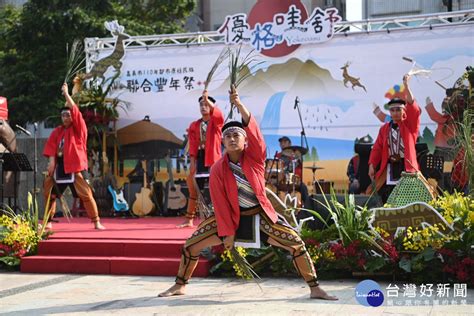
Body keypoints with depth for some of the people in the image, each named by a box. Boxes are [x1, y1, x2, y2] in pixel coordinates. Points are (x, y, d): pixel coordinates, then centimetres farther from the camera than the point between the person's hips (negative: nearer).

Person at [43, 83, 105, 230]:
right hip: (59, 166, 5)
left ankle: (96, 222, -5)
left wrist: (66, 94, -13)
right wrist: (51, 161, -10)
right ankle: (48, 221, 26)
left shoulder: (79, 128, -1)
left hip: (76, 166, -5)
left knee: (86, 194, -10)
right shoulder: (57, 131, 11)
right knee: (49, 193, 11)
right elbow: (51, 146, 4)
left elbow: (75, 111, -13)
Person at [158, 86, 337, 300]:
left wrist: (238, 103, -44)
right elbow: (220, 204, -10)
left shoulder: (255, 156, -11)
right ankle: (179, 286, 16)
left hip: (260, 216, 0)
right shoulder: (218, 170, -11)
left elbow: (253, 129, -29)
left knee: (297, 244, -11)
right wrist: (228, 232, -14)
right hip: (233, 217, 0)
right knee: (191, 244, -5)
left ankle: (315, 289, 3)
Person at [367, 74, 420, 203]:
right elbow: (377, 148, 8)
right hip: (389, 168, 2)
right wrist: (372, 166, -4)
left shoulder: (410, 125, 3)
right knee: (387, 200, 0)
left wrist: (406, 86, -23)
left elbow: (413, 109, -14)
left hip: (407, 167, -2)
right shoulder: (384, 128, 11)